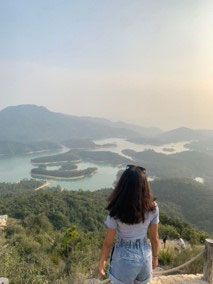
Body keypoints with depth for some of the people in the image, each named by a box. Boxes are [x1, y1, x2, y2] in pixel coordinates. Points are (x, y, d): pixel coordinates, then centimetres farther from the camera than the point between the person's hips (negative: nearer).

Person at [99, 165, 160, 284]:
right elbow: (155, 237, -5)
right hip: (145, 255, 3)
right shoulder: (152, 207, -17)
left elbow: (108, 242, -15)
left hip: (124, 258, -3)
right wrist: (155, 257, 13)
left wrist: (102, 261, 3)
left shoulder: (116, 212, -26)